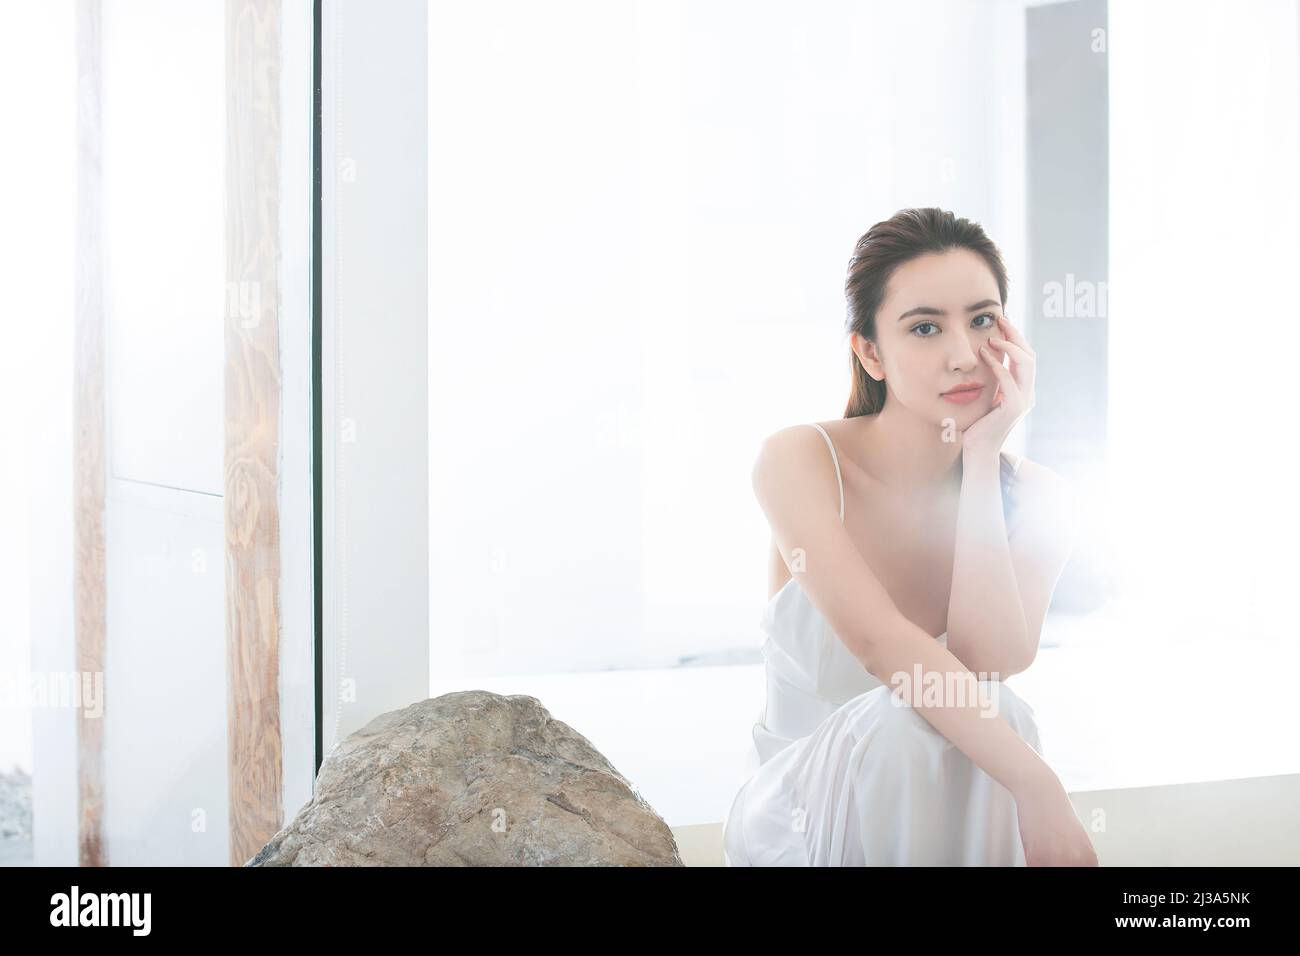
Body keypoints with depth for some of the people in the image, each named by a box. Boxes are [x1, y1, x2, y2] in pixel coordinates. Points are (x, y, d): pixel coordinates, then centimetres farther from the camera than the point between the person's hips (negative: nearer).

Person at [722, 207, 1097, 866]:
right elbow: (876, 638, -28)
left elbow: (990, 658, -20)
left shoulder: (1035, 497, -2)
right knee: (904, 722, -35)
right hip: (802, 806, -2)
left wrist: (981, 455, -18)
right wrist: (1037, 785, -37)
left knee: (991, 716, -32)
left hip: (955, 800, 3)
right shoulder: (799, 460, -13)